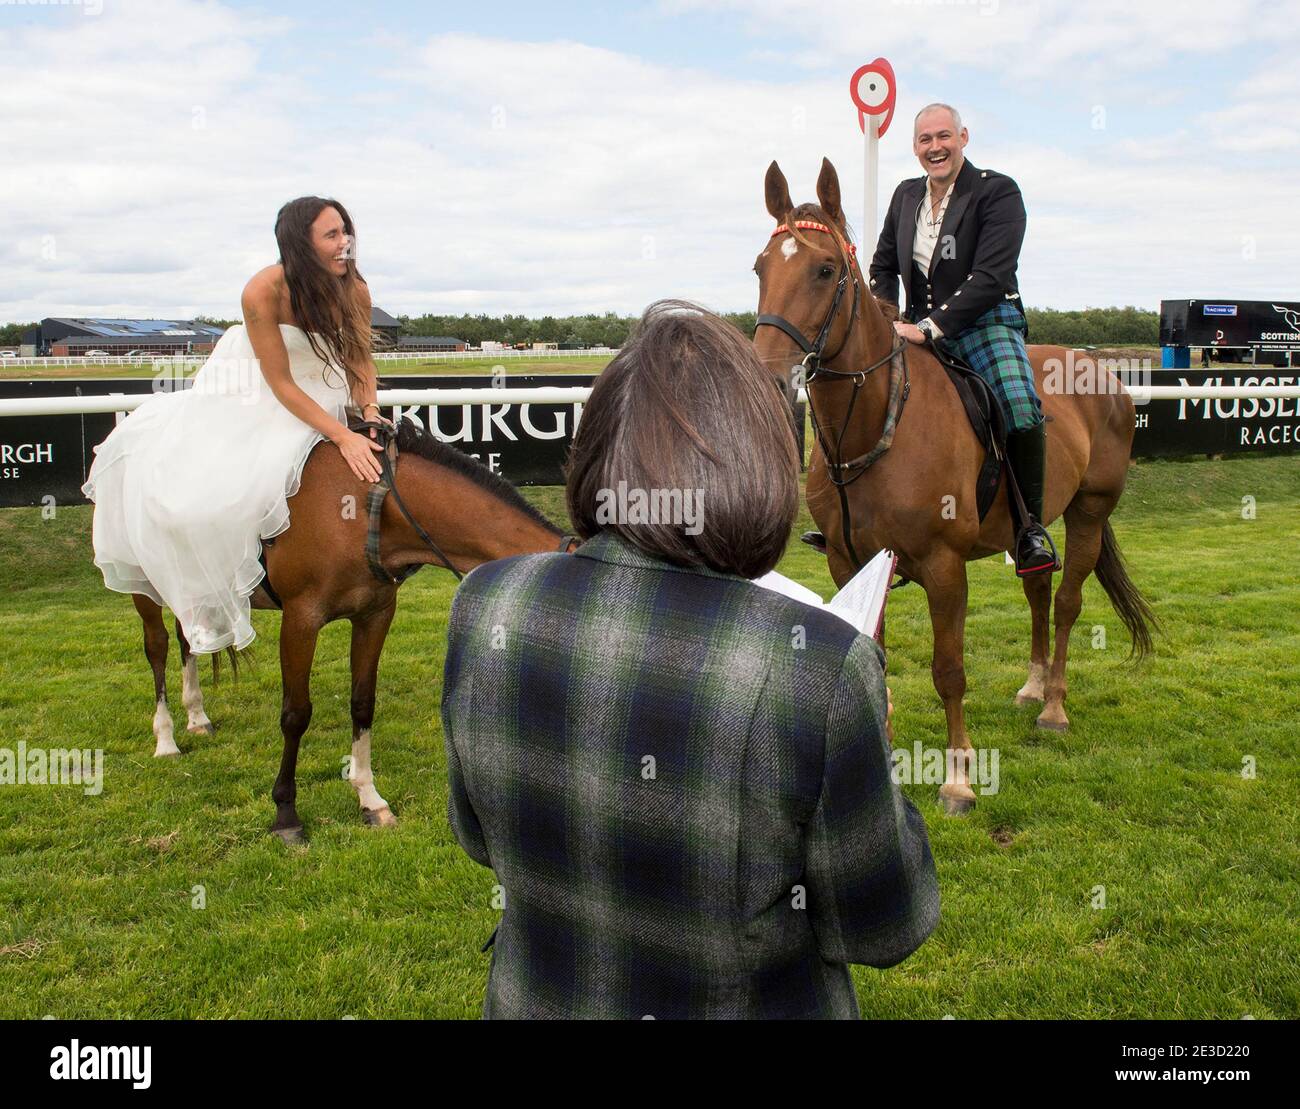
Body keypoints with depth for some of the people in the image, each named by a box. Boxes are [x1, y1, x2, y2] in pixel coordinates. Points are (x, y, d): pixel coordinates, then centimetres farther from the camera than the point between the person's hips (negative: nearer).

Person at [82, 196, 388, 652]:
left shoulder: (355, 291, -18)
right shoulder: (264, 291, -28)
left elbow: (360, 360, -2)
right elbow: (280, 382, -26)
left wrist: (370, 411, -22)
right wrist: (341, 435, -33)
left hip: (315, 396, 2)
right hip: (247, 391, -2)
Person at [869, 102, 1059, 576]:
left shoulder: (998, 191, -7)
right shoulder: (906, 195, 11)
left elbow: (990, 278, -18)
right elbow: (883, 267, 21)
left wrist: (930, 327, -26)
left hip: (987, 323, -6)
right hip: (920, 328, 6)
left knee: (1021, 408, -31)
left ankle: (1030, 527, -14)